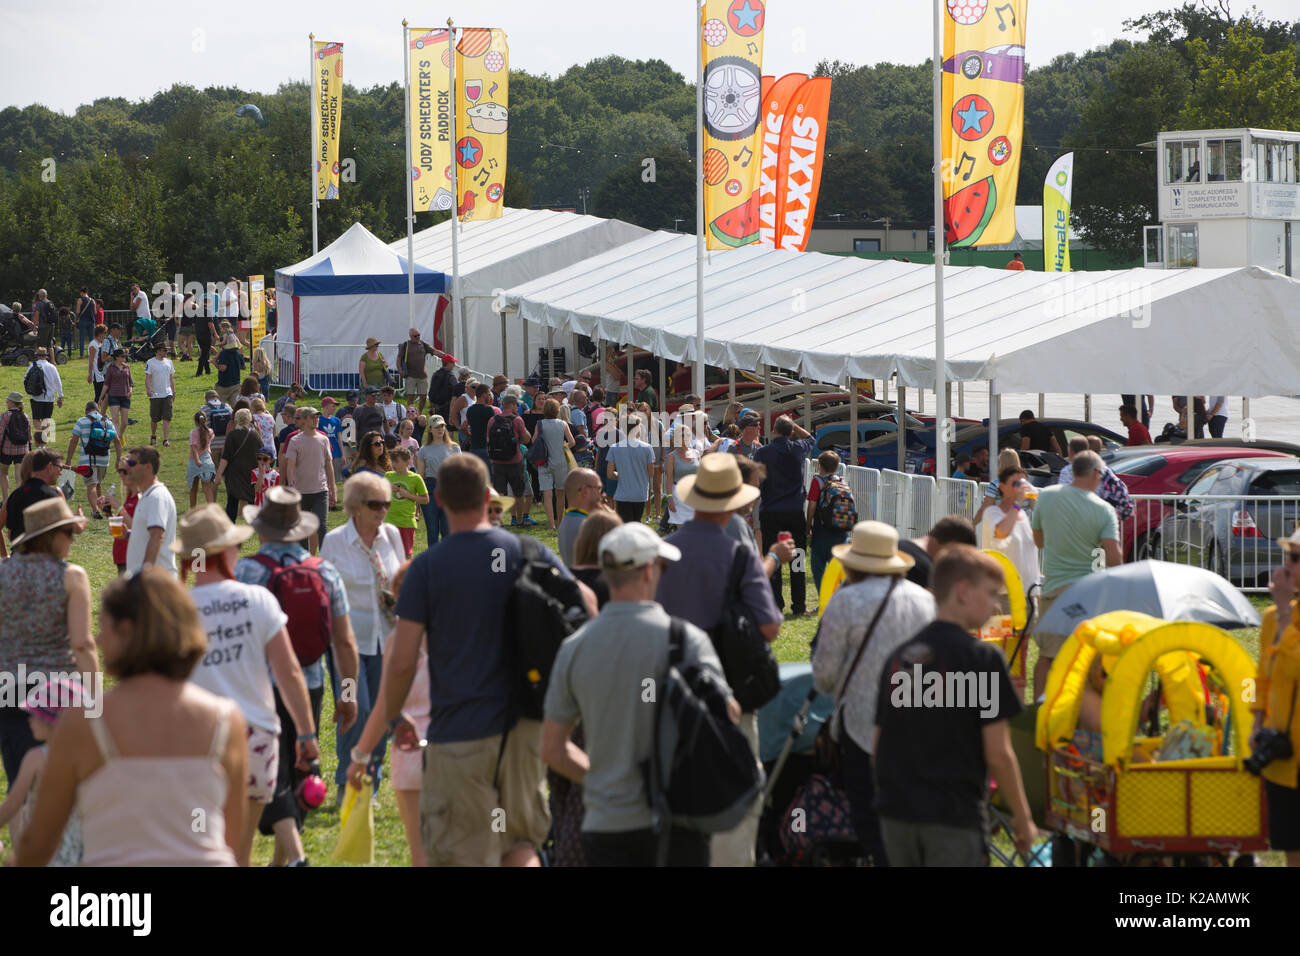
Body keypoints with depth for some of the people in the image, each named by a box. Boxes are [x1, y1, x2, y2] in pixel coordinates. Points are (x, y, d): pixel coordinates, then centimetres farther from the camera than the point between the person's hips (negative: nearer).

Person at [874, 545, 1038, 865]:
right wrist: (1023, 818, 2)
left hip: (895, 814, 6)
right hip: (954, 819, -6)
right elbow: (997, 753, -8)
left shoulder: (898, 658, 11)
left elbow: (880, 747, 13)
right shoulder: (982, 657, -8)